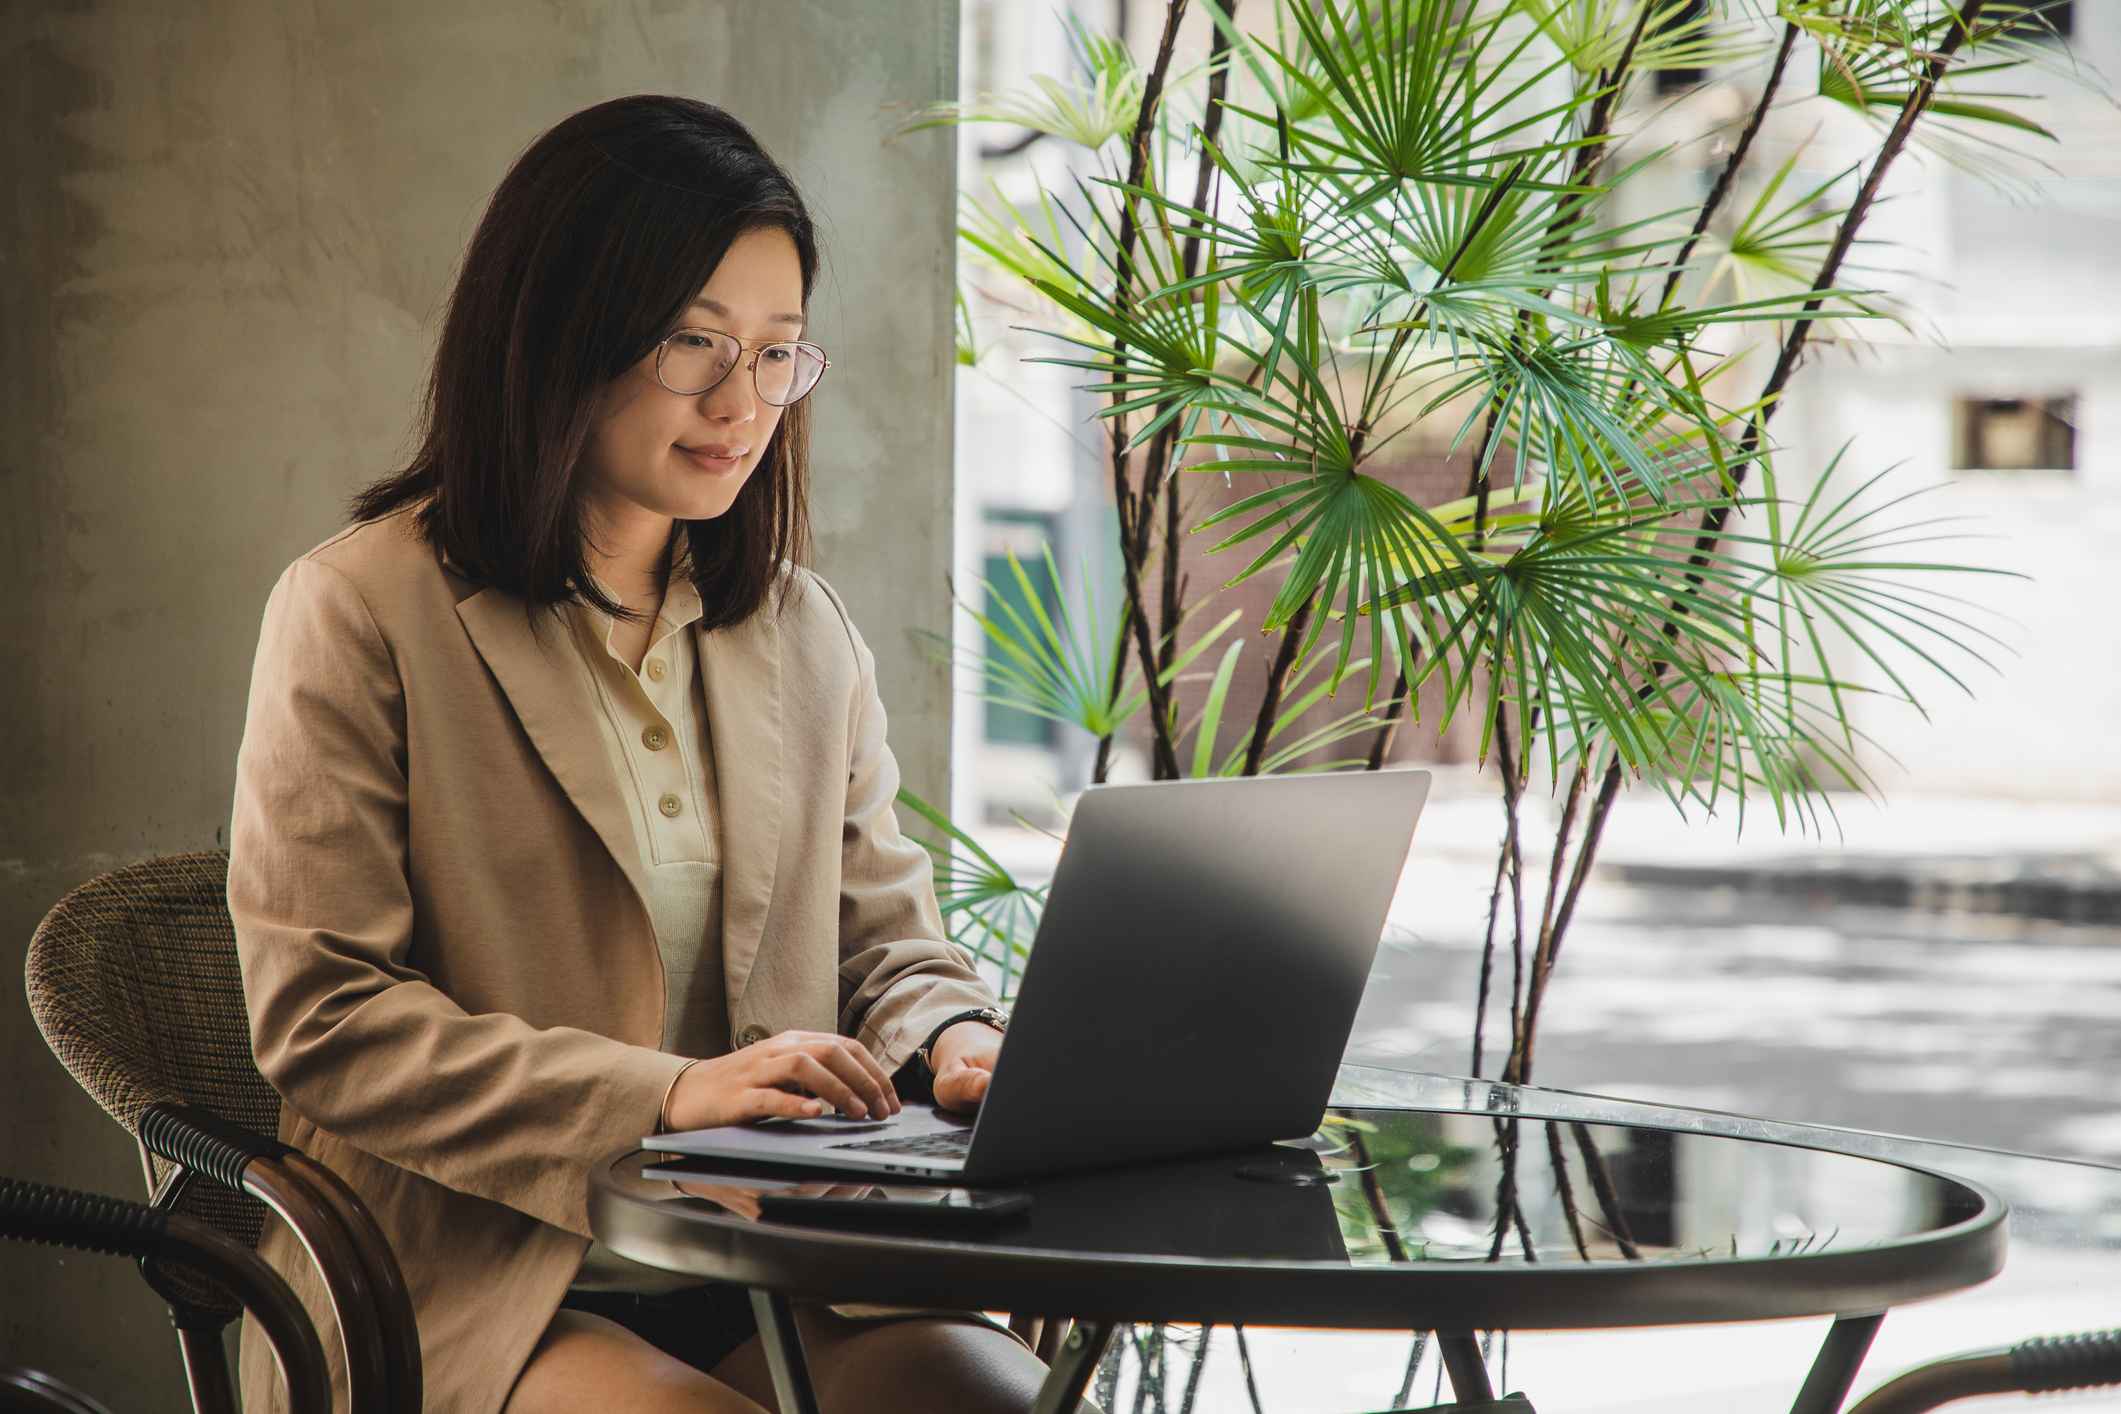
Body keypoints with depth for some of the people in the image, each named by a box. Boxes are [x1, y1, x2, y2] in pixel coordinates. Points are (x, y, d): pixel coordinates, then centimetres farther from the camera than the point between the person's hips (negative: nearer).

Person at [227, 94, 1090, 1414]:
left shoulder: (808, 632, 16)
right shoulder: (359, 611, -3)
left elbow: (887, 942, 19)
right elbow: (322, 1021, -9)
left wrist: (952, 1043, -7)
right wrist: (663, 1093, -20)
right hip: (471, 1289, -5)